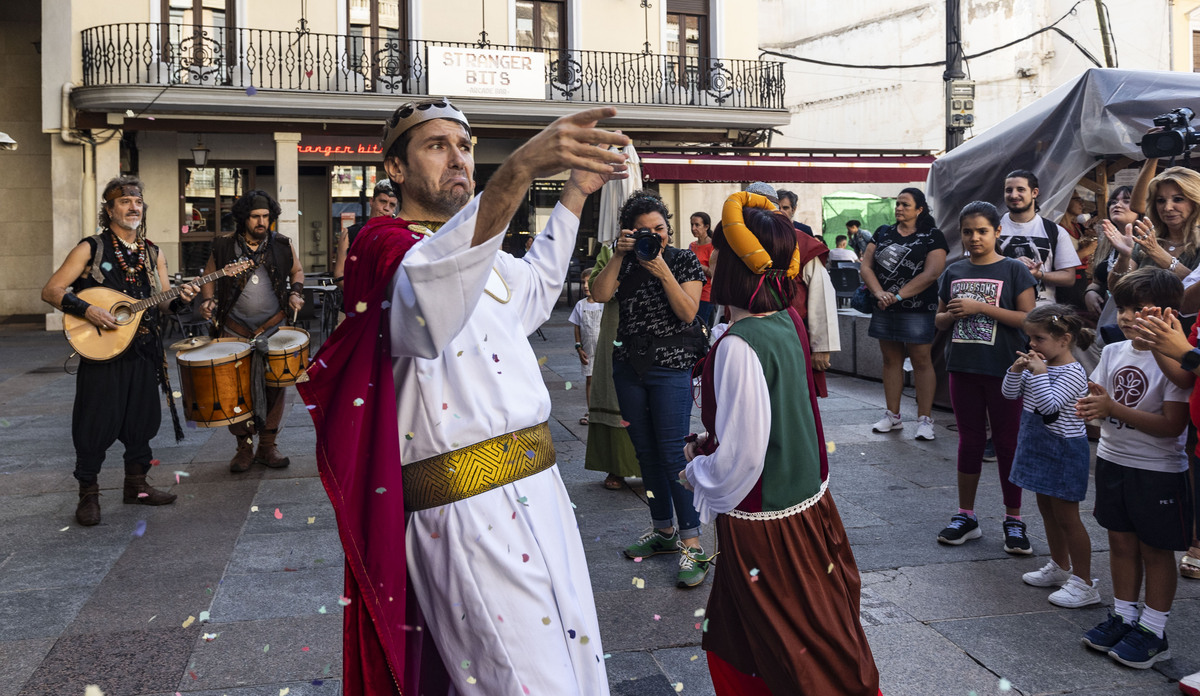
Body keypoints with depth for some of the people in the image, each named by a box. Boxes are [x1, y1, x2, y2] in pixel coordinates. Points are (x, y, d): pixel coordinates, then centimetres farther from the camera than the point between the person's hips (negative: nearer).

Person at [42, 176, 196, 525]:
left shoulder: (152, 253, 12)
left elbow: (163, 303, 12)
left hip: (144, 352, 5)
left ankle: (136, 486, 25)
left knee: (142, 421, 11)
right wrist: (87, 310, -20)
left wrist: (181, 299, -9)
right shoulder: (91, 249, -3)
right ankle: (88, 494, 14)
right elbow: (51, 291, -6)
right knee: (96, 425, 0)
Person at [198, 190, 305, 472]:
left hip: (274, 327, 1)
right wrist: (208, 300, -6)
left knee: (276, 385, 0)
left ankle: (268, 446, 13)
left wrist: (296, 293, 0)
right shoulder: (224, 246, 1)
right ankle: (244, 447, 13)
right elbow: (209, 276, 11)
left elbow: (297, 271, 18)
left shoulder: (282, 245, 3)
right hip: (235, 330, 0)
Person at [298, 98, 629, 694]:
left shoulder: (480, 253, 19)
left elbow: (536, 284, 41)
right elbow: (428, 290, -33)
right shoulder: (386, 247, -8)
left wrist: (575, 192, 32)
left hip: (537, 490, 9)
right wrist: (519, 169, -46)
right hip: (469, 511, -8)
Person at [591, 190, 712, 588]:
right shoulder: (626, 263, 8)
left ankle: (692, 543, -4)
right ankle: (663, 531, 25)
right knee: (645, 451, 11)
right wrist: (618, 257, -15)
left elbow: (688, 312, -10)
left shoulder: (684, 261, 1)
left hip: (672, 365, -4)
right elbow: (600, 295, -8)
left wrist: (664, 273, -18)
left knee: (672, 451, -10)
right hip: (629, 365, 5)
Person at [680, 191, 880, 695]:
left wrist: (696, 474, -7)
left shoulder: (740, 346, -27)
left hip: (766, 523, -9)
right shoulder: (787, 322, 1)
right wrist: (710, 444, 12)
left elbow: (741, 458, -25)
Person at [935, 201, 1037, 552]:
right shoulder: (953, 272, 9)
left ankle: (1013, 520, 16)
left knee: (1008, 443, 5)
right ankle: (966, 516, 21)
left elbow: (1028, 318, -11)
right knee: (969, 441, 11)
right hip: (963, 368, 4)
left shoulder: (1013, 270, -3)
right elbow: (939, 319, 15)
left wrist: (980, 307, -17)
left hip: (1003, 369, -4)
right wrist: (953, 315, -8)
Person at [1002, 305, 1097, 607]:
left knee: (1067, 517, -2)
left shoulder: (1072, 373, -21)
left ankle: (1084, 584, 8)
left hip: (1063, 452, -9)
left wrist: (1038, 373, -29)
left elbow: (1050, 404, -31)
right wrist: (1017, 370, -10)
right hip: (1040, 448, 9)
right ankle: (1060, 567, 36)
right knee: (1047, 509, 20)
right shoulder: (1041, 365, 4)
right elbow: (1010, 394, 6)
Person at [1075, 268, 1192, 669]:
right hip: (1112, 460, 6)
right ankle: (1123, 617, 29)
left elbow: (1172, 425, -22)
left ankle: (1153, 632, 19)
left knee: (1155, 549, 7)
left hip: (1159, 470, -6)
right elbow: (1098, 395, 6)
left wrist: (1114, 407, -28)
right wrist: (1092, 405, -18)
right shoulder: (1113, 352, 2)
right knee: (1121, 542, 15)